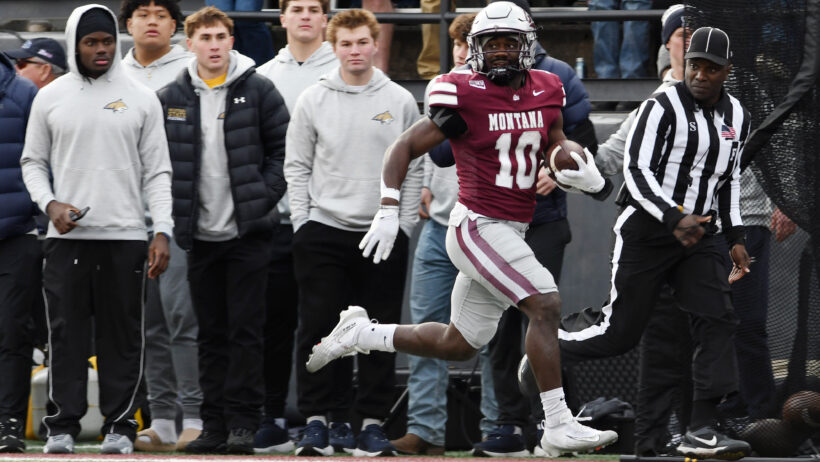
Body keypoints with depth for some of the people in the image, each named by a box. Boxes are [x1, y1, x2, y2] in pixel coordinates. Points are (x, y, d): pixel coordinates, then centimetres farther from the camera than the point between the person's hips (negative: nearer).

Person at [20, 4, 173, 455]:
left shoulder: (140, 99, 6)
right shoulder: (51, 97, 8)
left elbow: (157, 171, 5)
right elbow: (32, 161, 13)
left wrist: (163, 231, -4)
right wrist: (50, 204, -6)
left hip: (125, 236, 0)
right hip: (66, 237, 0)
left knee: (122, 336, 1)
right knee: (66, 333, 0)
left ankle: (119, 426, 6)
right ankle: (61, 425, 5)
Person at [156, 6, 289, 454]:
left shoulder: (258, 91, -1)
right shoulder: (171, 98, 6)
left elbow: (283, 148, 2)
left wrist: (262, 197, -7)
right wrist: (174, 210, 1)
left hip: (248, 232, -3)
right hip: (200, 233, 3)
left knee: (245, 332, -4)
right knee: (211, 335, 7)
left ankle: (242, 423, -2)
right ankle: (214, 423, 11)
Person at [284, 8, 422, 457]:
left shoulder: (401, 101, 5)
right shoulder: (313, 100, 4)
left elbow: (414, 168, 7)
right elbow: (296, 166, 6)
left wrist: (404, 225, 0)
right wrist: (302, 222, -2)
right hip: (323, 233, 0)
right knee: (318, 328, -3)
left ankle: (372, 423, 6)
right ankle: (317, 419, 3)